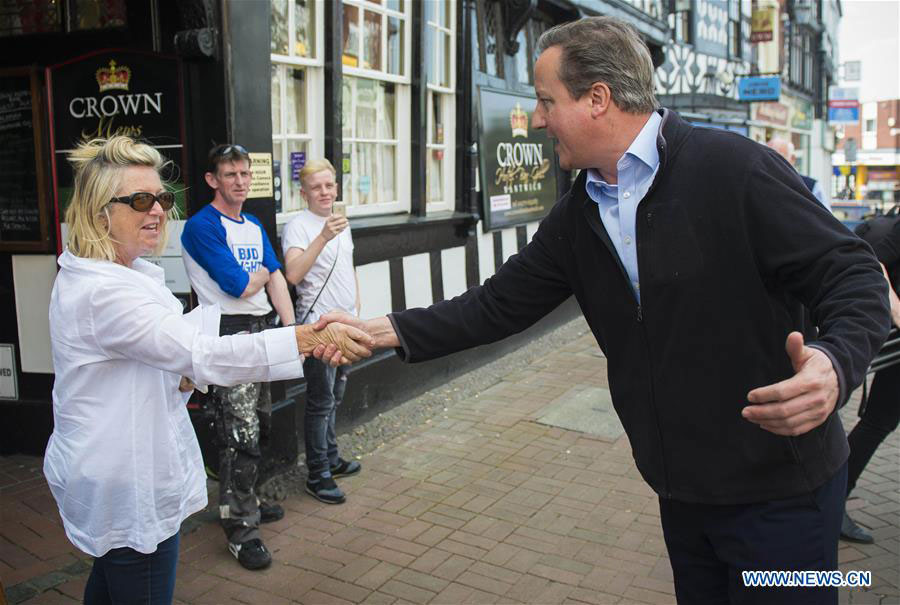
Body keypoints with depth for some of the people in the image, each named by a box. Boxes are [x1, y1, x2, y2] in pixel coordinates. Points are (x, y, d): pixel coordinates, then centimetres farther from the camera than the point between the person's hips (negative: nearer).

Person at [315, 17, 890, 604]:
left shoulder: (737, 171, -17)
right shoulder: (575, 217, 3)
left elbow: (852, 276, -15)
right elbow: (497, 306, 5)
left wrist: (834, 366, -36)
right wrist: (375, 329, -2)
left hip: (781, 488, -5)